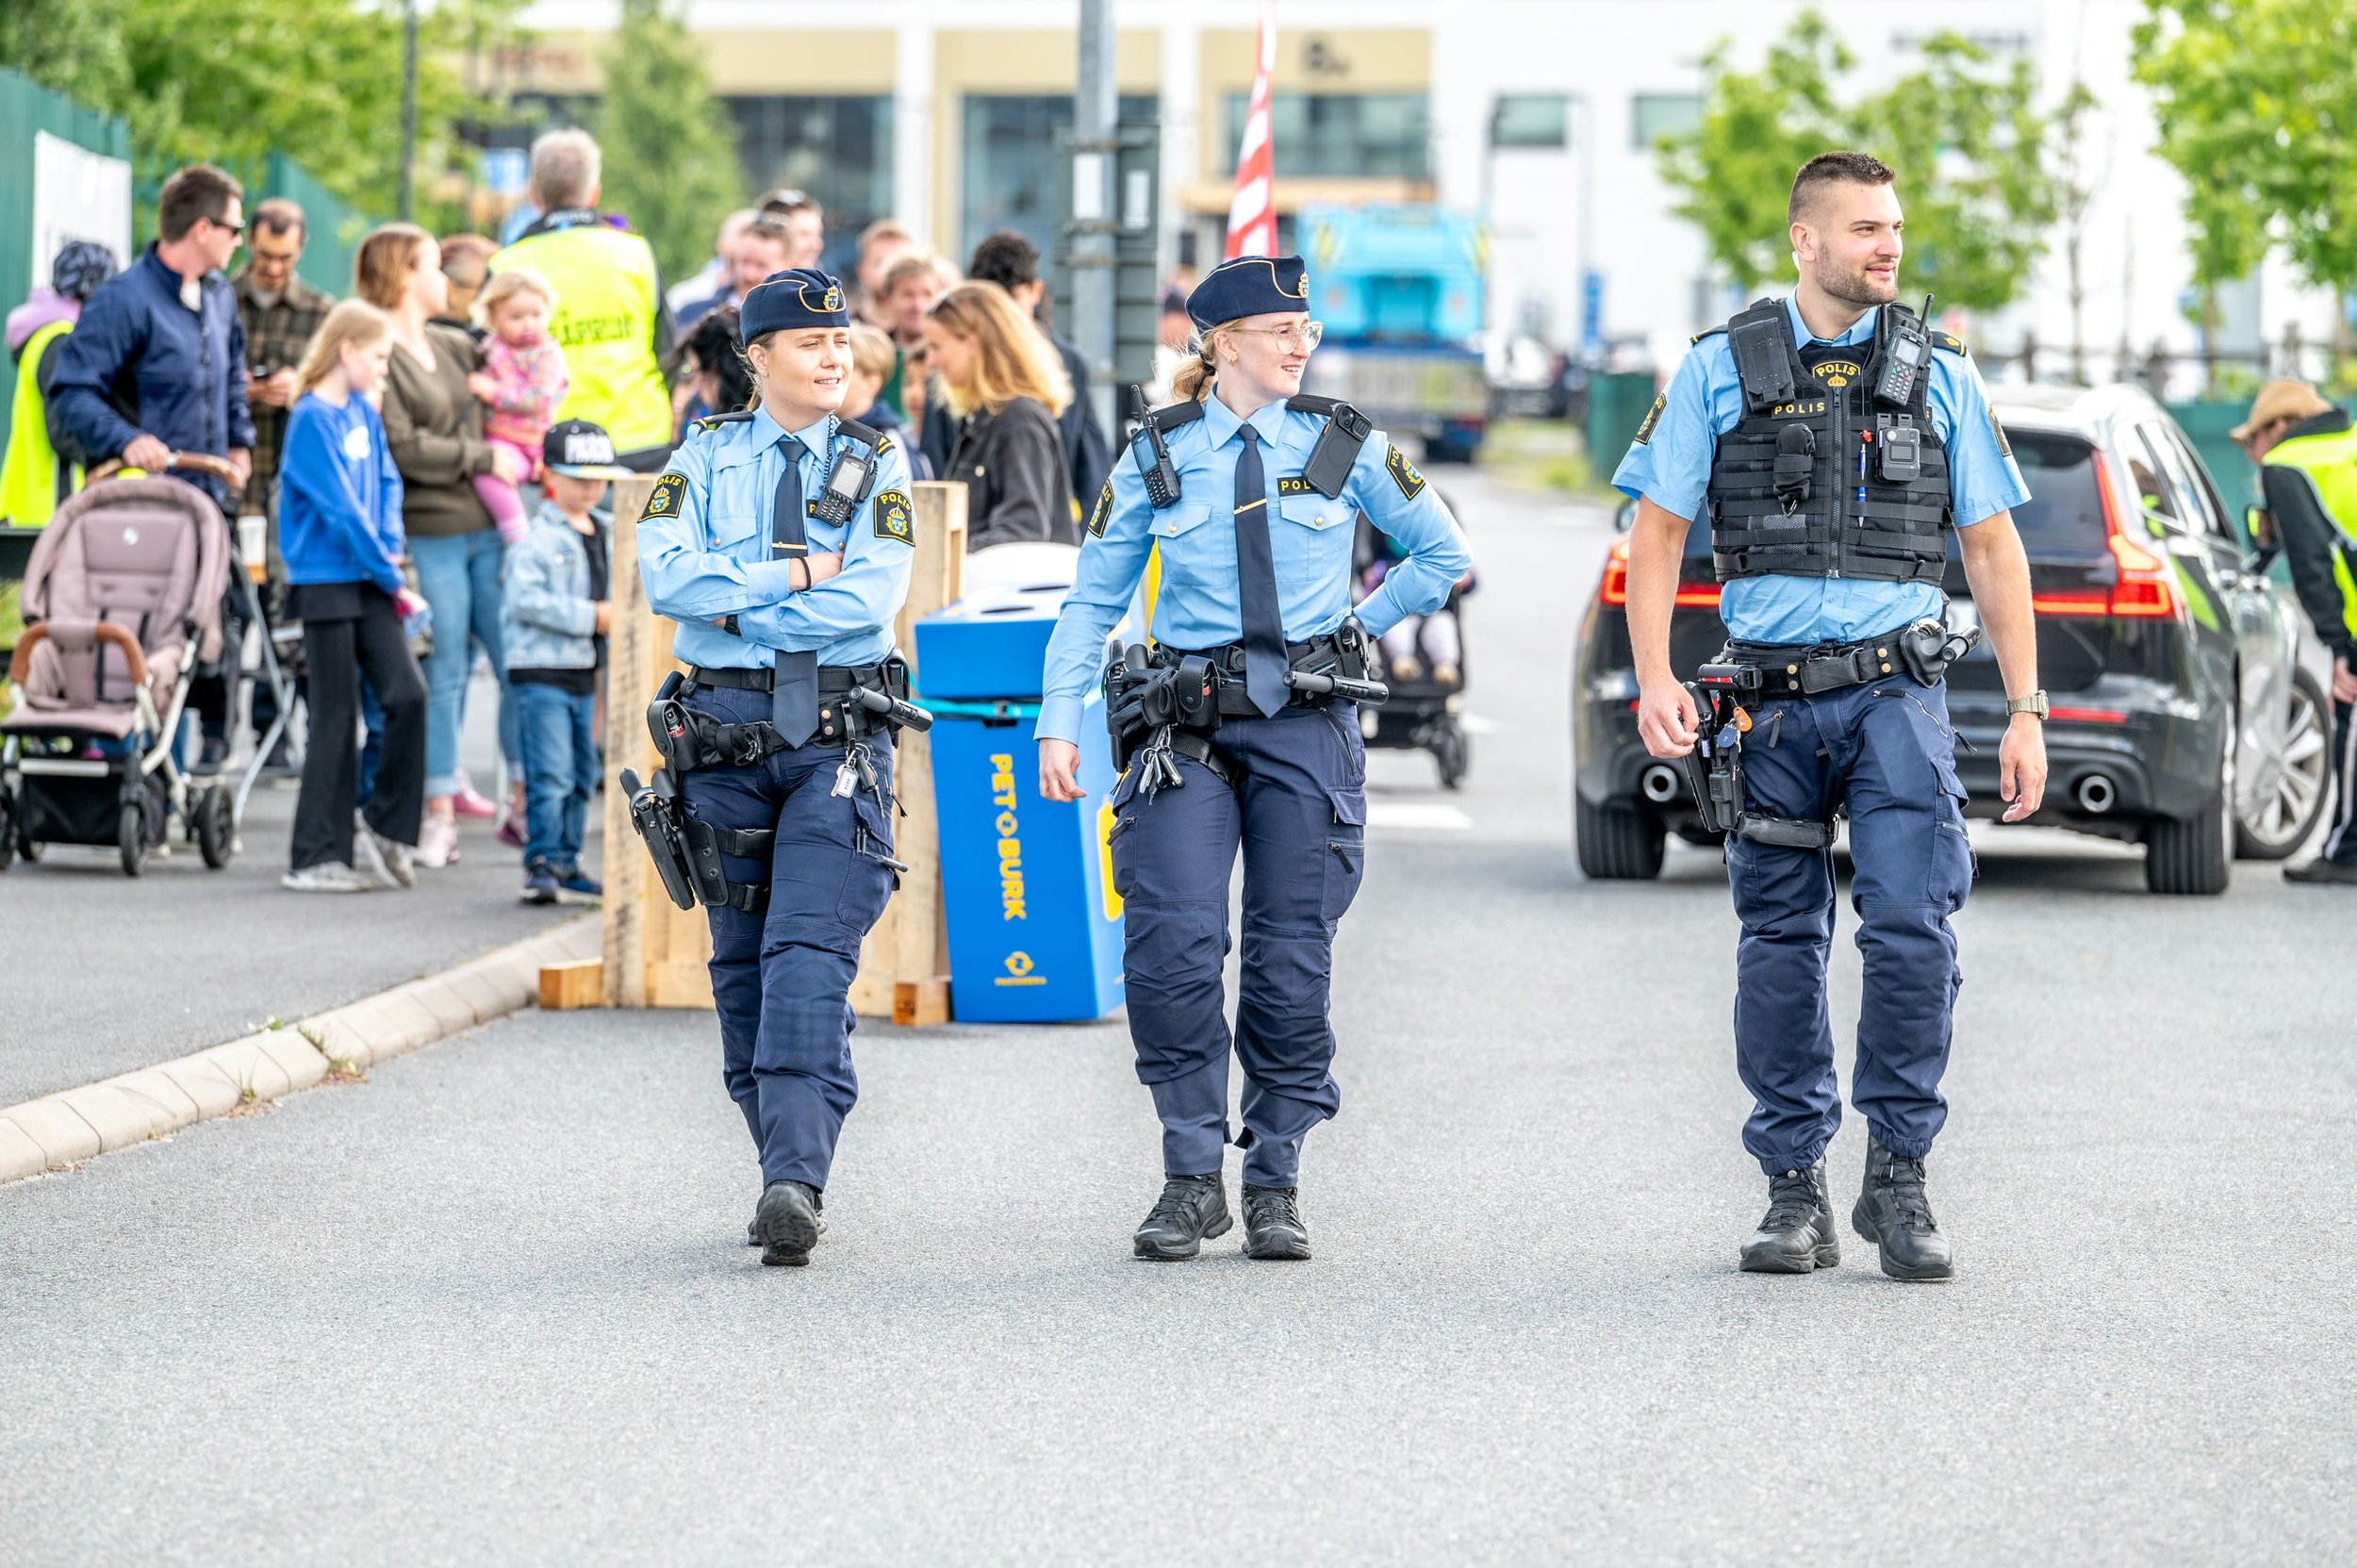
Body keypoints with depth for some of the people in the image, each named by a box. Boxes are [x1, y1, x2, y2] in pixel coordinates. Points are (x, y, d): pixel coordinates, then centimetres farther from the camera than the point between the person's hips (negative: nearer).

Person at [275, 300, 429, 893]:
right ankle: (317, 858, 4)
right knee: (335, 717, -3)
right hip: (325, 581, -7)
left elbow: (386, 483, 14)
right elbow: (340, 510, -16)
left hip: (369, 580, 7)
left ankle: (386, 826, 10)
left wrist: (390, 549, -4)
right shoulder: (312, 419, -14)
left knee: (407, 693, -4)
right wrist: (391, 576, -11)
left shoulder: (364, 412, 10)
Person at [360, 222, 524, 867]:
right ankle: (440, 813, 4)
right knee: (443, 673, -3)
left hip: (487, 525, 7)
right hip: (427, 535, -7)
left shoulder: (456, 346, 15)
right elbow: (402, 448, -16)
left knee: (516, 662, 6)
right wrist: (484, 458, -11)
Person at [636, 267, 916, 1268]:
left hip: (837, 733, -2)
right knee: (741, 961, 7)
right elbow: (665, 576, -7)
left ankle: (795, 1181, -22)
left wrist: (735, 603, -9)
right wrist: (793, 575, -10)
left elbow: (873, 596, -10)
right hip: (726, 727, 2)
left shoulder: (875, 464, 5)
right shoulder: (706, 455, 8)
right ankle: (787, 1172, 17)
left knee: (810, 953, -14)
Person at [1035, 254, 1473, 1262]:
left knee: (1292, 958, 0)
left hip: (1305, 724, 1)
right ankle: (1192, 1177, -3)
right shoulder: (1158, 455, 5)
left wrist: (1359, 625, 8)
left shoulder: (1343, 445, 5)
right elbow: (1092, 597, 10)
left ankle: (1276, 1182, 12)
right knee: (1173, 946, -15)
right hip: (1189, 726, 0)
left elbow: (1442, 555, 17)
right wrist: (1060, 722, 1)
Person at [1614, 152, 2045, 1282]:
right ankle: (1795, 1193, 14)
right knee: (1780, 947, 5)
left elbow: (1993, 549, 10)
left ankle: (1897, 1177, -2)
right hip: (1771, 699, 0)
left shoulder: (1938, 375, 7)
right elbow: (1657, 531, 5)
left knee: (1911, 925, -14)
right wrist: (1655, 681, -7)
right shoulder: (1719, 371, 4)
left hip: (1896, 691, 0)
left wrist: (2026, 712, 5)